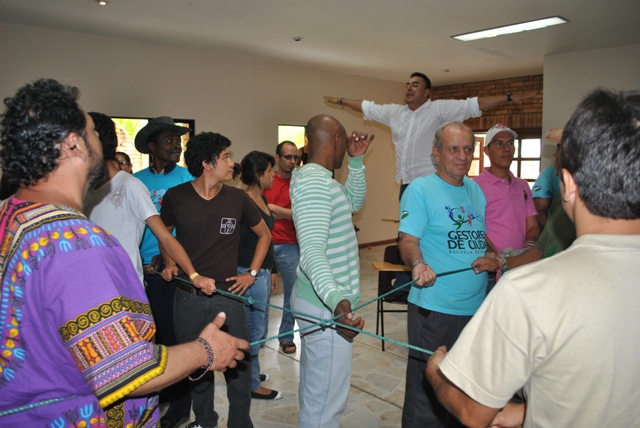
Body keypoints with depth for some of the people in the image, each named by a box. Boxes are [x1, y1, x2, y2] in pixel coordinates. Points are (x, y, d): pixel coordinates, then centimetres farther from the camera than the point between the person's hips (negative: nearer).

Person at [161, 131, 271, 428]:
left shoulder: (237, 198, -3)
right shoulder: (175, 197, -5)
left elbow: (264, 235, 10)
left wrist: (252, 273, 4)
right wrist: (169, 262, -2)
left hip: (228, 295, 0)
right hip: (188, 296, 1)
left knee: (237, 365, 6)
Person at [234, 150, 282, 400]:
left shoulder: (262, 200, 10)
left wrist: (272, 271, 18)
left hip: (263, 272, 9)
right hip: (250, 274, -9)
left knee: (258, 327, 20)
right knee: (255, 329, 4)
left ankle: (249, 372, 39)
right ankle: (252, 385, 20)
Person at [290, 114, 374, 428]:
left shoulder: (314, 177, 10)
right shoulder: (315, 182, -22)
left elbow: (354, 201, 23)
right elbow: (313, 252, -32)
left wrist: (357, 161, 12)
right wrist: (336, 299, -45)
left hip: (318, 299, 11)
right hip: (325, 305, -11)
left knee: (313, 389, 25)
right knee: (326, 400, 1)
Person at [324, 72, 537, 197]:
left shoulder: (440, 109, -3)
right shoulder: (394, 111, 13)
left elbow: (473, 105, -8)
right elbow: (367, 107, 24)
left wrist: (509, 98, -15)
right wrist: (340, 100, 30)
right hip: (406, 184, 5)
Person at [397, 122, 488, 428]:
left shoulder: (476, 189, 13)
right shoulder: (420, 189, -8)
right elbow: (407, 239, -17)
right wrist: (418, 264, -35)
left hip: (476, 307, 7)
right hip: (434, 308, -7)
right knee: (426, 389, 3)